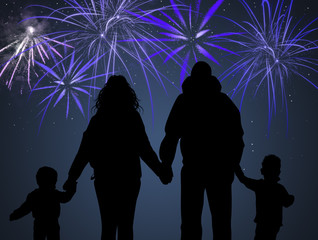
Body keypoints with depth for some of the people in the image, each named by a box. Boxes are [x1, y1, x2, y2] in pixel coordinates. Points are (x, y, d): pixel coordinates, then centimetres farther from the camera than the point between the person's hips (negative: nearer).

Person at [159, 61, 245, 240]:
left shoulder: (184, 100, 5)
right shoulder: (225, 101, 9)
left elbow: (172, 135, -2)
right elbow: (237, 139, 5)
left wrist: (166, 165, 5)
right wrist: (231, 165, 12)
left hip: (193, 168, -1)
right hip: (220, 169, 1)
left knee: (191, 221, 2)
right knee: (221, 222, 8)